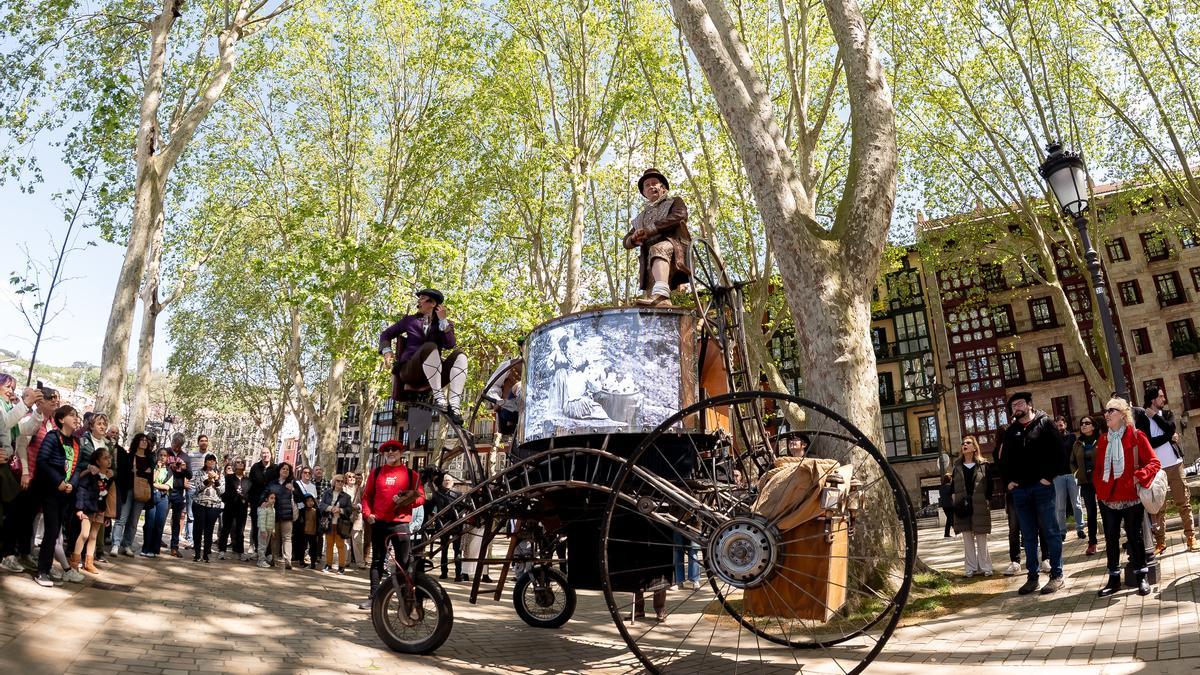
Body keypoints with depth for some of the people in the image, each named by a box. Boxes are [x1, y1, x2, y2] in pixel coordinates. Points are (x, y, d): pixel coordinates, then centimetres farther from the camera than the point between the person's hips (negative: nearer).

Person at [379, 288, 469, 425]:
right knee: (430, 347, -33)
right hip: (410, 371, -2)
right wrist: (387, 351, 2)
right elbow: (386, 334, 22)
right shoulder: (410, 320, 18)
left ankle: (454, 407, -41)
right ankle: (438, 397, -36)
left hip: (436, 373, 2)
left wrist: (443, 320, -10)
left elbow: (450, 345, -4)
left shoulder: (446, 324, 15)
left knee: (459, 356, -27)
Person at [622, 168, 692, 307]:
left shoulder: (675, 202, 23)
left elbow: (679, 216, -2)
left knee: (658, 249, -40)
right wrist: (635, 239, -1)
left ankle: (661, 295, -63)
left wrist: (649, 230, -9)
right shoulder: (640, 217, 36)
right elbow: (626, 241, 27)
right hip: (651, 263, 5)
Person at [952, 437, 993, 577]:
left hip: (980, 507, -2)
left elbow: (989, 485, 1)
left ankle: (985, 567, 11)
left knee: (981, 538, 2)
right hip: (963, 506, 2)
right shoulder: (957, 466, 11)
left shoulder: (983, 465, 3)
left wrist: (988, 501, -6)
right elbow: (953, 487, 12)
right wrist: (950, 482, -7)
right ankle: (971, 568, 11)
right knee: (967, 538, 5)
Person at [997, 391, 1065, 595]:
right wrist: (1008, 480, 6)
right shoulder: (1011, 431, 14)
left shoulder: (1044, 424, 0)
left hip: (1042, 486, -5)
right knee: (1028, 536, 8)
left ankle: (1057, 575, 8)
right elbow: (1004, 459, 19)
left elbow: (1058, 451, -7)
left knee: (1050, 532, 0)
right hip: (1019, 489, 5)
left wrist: (1049, 476, -12)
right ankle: (1032, 576, 13)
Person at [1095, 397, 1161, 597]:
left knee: (1134, 535, 6)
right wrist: (1098, 485, 4)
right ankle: (1114, 579, 17)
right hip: (1107, 498, 4)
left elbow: (1154, 462, -7)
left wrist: (1140, 476, -21)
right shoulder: (1102, 440, 10)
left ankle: (1141, 577, 21)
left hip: (1130, 497, -4)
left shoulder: (1136, 436, -4)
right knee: (1111, 538, 8)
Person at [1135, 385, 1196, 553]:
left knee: (1183, 502, 5)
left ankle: (1191, 536, 14)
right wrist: (1167, 437, -11)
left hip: (1175, 464, 3)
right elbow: (1147, 443, -12)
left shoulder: (1167, 414, 10)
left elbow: (1170, 429, -11)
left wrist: (1155, 416, -5)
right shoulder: (1141, 418, -1)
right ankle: (1160, 542, 8)